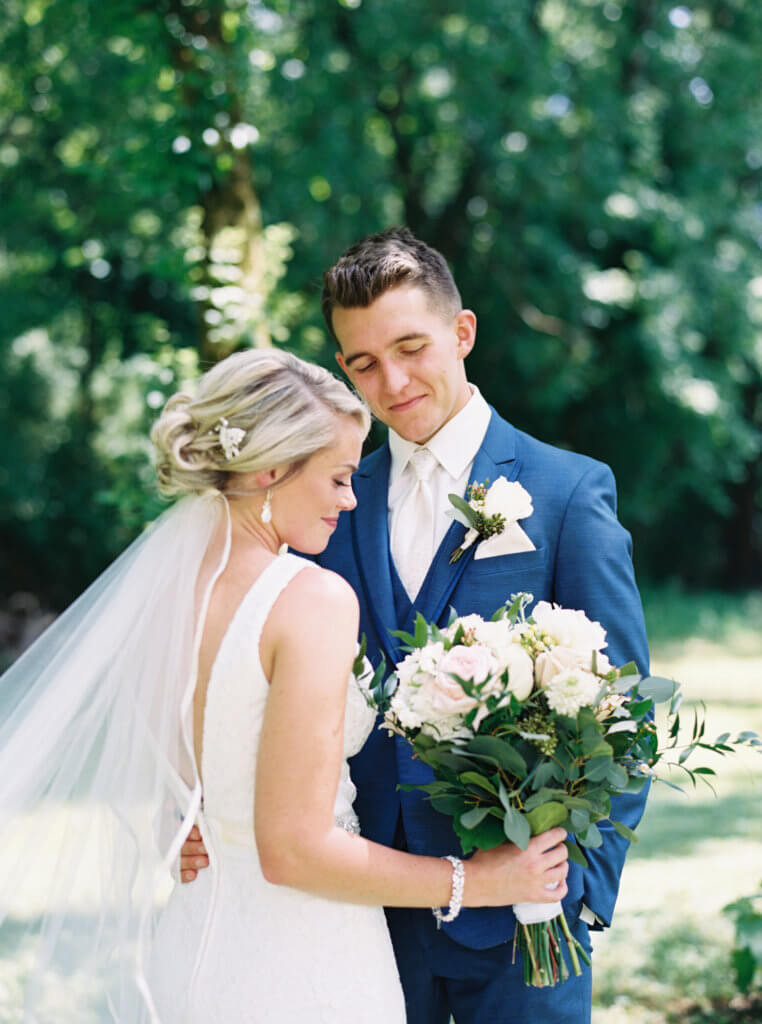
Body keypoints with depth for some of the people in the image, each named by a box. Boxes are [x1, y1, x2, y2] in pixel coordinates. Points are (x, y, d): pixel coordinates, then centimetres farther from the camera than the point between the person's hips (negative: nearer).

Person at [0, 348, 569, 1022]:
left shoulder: (162, 583, 3)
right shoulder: (313, 599, -19)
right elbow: (293, 849, -20)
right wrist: (474, 882, -13)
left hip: (190, 949, 7)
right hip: (301, 969, -7)